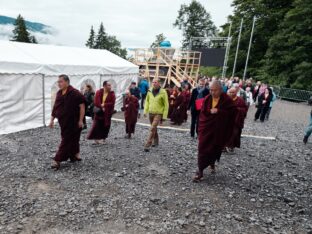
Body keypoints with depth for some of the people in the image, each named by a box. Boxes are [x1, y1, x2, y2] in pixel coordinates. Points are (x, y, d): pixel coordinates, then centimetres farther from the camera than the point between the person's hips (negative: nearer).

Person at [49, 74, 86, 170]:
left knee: (66, 141, -3)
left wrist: (81, 120, -16)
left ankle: (57, 160, 0)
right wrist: (52, 119, 14)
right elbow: (55, 107, 15)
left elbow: (82, 106, -14)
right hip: (63, 122, 7)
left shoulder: (75, 93, -14)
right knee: (72, 140, 16)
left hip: (72, 122, -7)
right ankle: (75, 155, 31)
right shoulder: (59, 93, 9)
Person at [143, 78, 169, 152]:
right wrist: (145, 111, 6)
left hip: (158, 114, -5)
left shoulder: (163, 92, -10)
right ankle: (156, 141, 37)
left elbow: (166, 105, -8)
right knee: (154, 128, 18)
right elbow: (147, 101, 14)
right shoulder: (150, 91, 3)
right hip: (150, 113, 5)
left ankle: (147, 145, -11)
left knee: (152, 129, -14)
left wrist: (164, 116, -10)